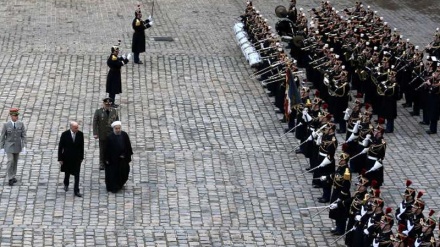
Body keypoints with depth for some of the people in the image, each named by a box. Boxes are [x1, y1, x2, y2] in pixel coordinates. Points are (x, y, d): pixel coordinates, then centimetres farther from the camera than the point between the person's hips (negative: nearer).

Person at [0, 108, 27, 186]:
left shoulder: (21, 124, -8)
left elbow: (23, 136, -4)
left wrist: (24, 146, -11)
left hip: (17, 146, 3)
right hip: (9, 146, -3)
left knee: (15, 161, 13)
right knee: (10, 161, -11)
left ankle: (13, 176, 28)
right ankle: (10, 178, -2)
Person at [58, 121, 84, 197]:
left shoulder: (80, 134, -9)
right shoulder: (65, 134, -15)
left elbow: (82, 146, 2)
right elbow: (60, 147, -9)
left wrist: (81, 157, 6)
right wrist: (60, 159, -9)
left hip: (77, 158, 1)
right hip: (67, 158, -1)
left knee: (77, 175, -2)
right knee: (67, 173, 19)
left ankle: (76, 191, 4)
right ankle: (66, 184, 46)